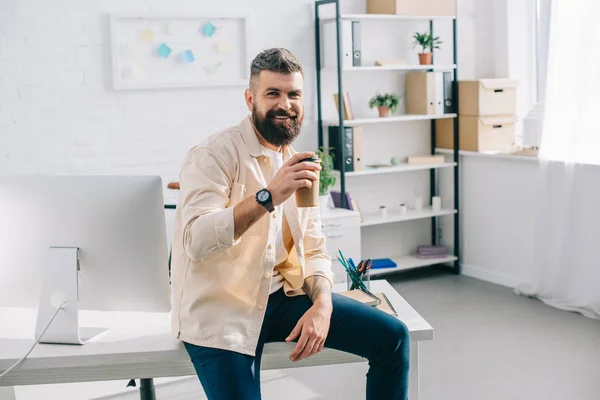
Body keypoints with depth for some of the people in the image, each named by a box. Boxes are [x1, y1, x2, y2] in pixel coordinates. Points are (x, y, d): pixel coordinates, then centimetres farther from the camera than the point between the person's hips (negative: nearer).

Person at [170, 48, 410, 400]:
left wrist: (322, 304, -10)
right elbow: (196, 240, -26)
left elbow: (315, 250, 10)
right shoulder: (216, 154, -12)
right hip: (221, 310, -6)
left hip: (282, 295, 6)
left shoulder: (299, 164, 10)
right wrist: (267, 197, -36)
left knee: (392, 336, -3)